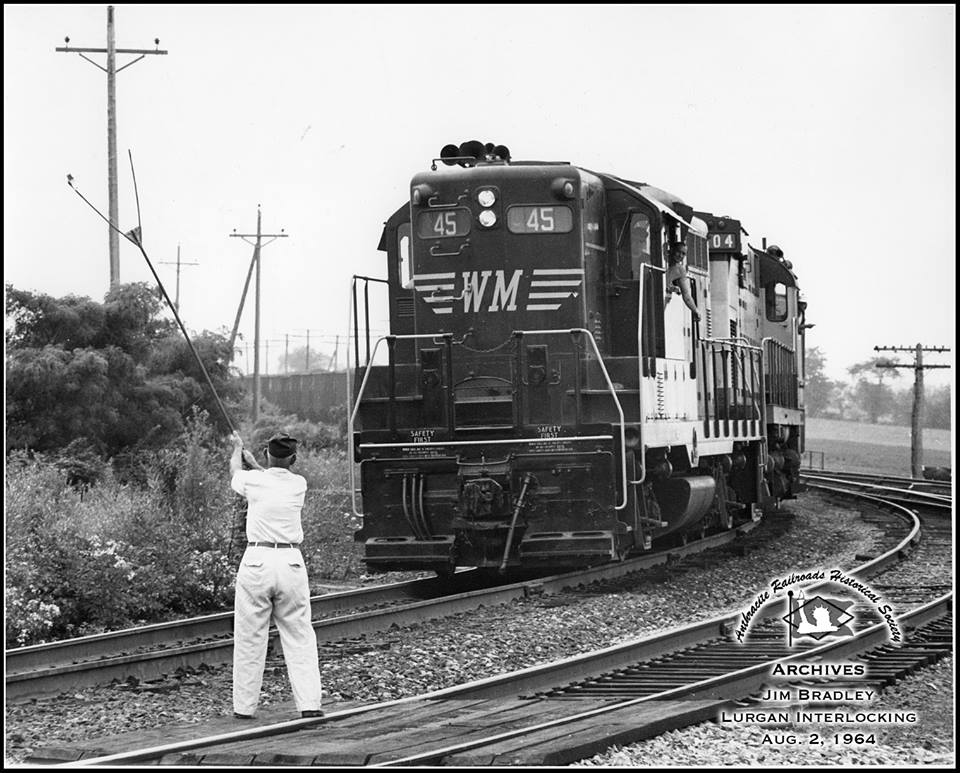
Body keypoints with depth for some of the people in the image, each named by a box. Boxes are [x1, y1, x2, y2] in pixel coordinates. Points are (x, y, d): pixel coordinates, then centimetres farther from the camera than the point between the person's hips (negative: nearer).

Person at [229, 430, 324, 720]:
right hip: (291, 562, 1)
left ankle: (244, 707, 10)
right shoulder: (298, 484, 3)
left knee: (250, 637, 5)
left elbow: (235, 473, 23)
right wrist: (254, 463, 43)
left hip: (257, 561, -1)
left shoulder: (254, 481, -3)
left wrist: (238, 449, 43)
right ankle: (309, 703, -5)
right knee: (299, 636, 4)